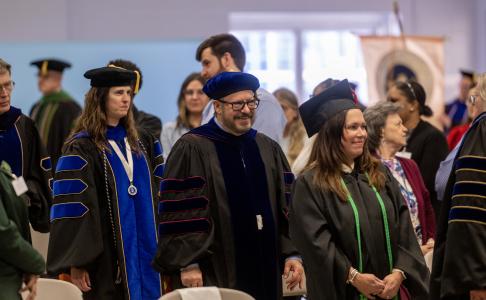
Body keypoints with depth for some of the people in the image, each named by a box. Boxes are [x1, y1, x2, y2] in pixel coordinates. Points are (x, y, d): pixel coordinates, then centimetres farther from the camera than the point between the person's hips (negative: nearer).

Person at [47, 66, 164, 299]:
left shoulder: (141, 143, 13)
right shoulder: (81, 149, -7)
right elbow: (73, 209, -12)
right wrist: (76, 263, -19)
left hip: (145, 253, 6)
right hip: (106, 257, -6)